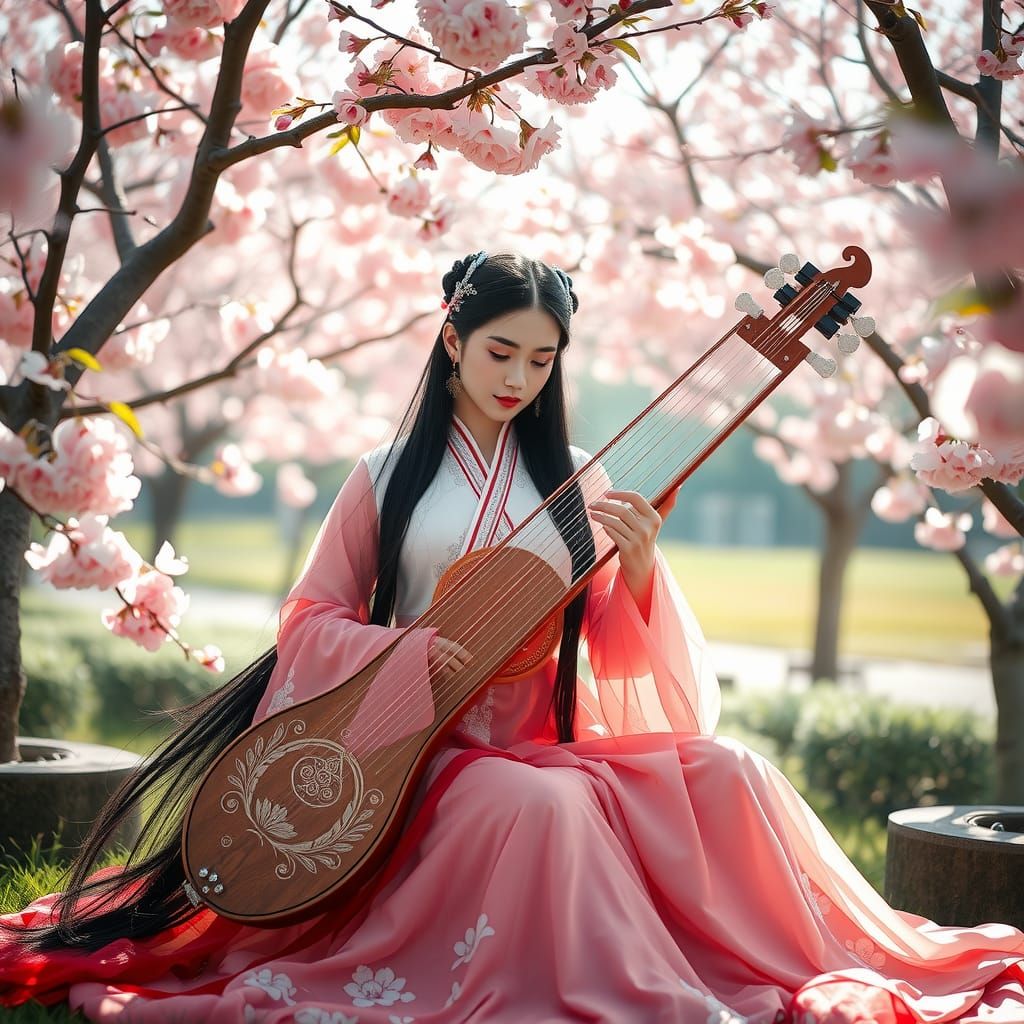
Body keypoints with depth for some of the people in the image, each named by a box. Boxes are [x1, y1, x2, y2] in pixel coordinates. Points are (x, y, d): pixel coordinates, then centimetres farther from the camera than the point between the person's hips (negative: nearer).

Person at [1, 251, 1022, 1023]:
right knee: (542, 804, -38)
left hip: (546, 736, 3)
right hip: (424, 742, -3)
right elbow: (310, 621, 5)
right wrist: (396, 650, -15)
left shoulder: (566, 481, 12)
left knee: (726, 772, -22)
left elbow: (611, 649, 7)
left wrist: (638, 572, -14)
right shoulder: (387, 476, 6)